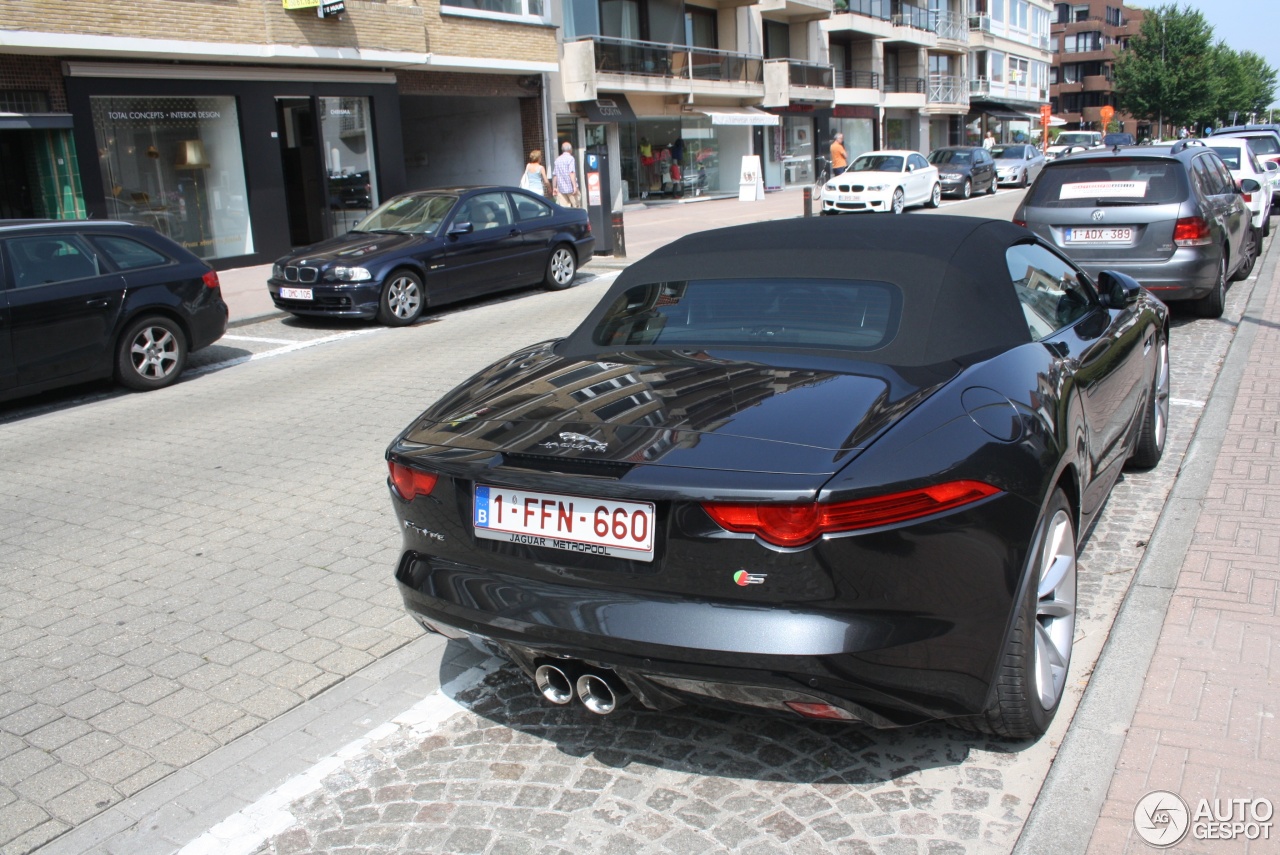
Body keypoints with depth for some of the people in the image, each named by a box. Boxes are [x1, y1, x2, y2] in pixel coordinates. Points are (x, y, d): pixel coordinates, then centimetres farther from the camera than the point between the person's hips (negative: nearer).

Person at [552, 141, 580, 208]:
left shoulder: (557, 160, 12)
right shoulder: (570, 158, -6)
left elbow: (554, 175, 13)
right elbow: (571, 173, -16)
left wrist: (555, 187, 20)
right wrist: (575, 186, -19)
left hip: (560, 189, 5)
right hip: (570, 187, -5)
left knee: (563, 208, 2)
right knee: (575, 207, 4)